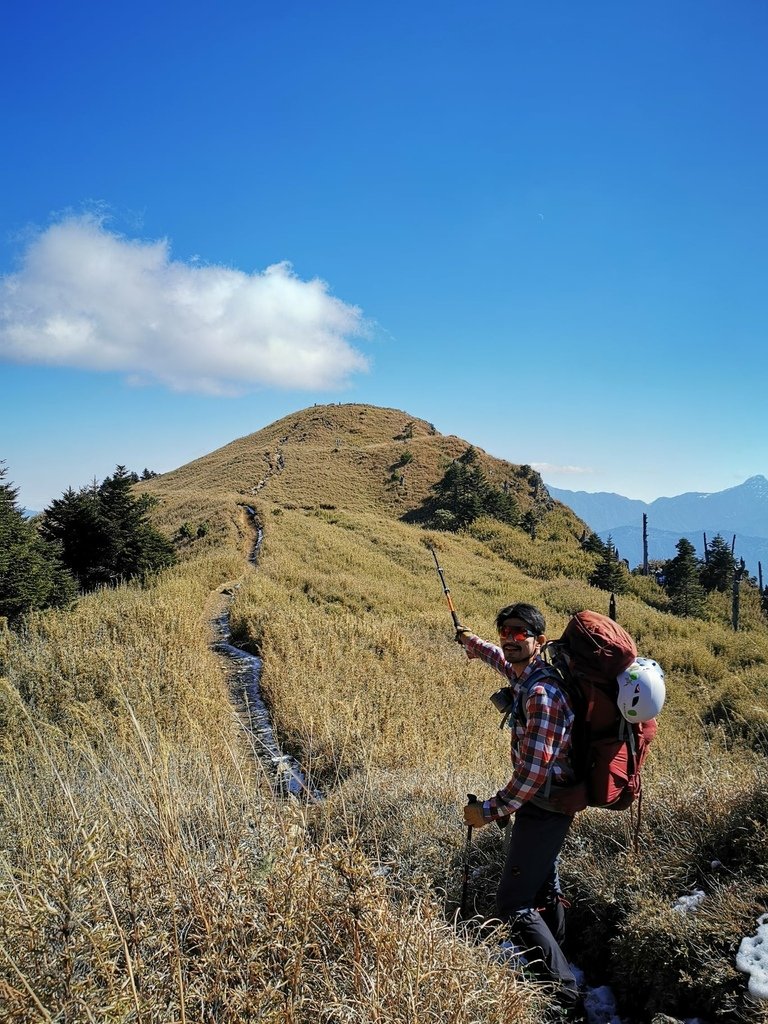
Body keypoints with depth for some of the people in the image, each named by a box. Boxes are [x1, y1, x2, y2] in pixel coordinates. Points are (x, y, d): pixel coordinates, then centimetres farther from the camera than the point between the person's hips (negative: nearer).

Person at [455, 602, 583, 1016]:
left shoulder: (541, 694, -27)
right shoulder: (526, 675, 2)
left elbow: (533, 771, -29)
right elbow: (507, 662, 29)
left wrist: (489, 811, -22)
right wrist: (475, 644, 43)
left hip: (543, 807, -10)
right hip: (548, 804, 10)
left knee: (514, 905, -9)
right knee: (542, 888, 24)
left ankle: (566, 998, -1)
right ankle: (554, 966, 43)